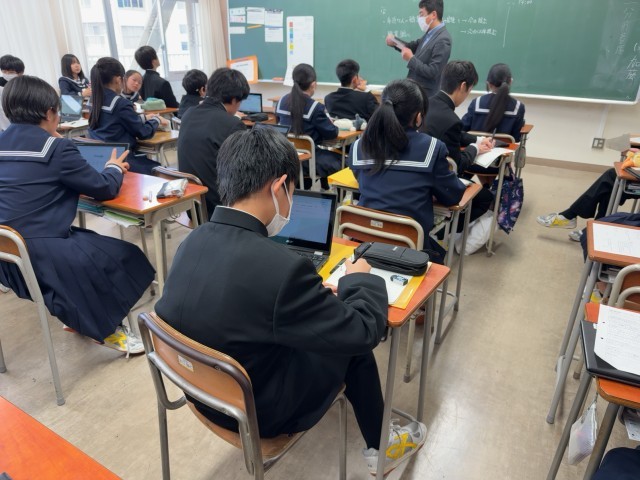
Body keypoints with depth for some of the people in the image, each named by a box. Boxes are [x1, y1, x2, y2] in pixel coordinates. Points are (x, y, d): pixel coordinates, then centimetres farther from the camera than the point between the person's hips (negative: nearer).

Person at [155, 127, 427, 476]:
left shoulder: (194, 241, -11)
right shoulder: (282, 267, -35)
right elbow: (364, 331, -22)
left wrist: (315, 296, 6)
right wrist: (360, 280, -3)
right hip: (261, 411, -7)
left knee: (335, 320, 19)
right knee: (353, 342, 12)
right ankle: (379, 447, 34)